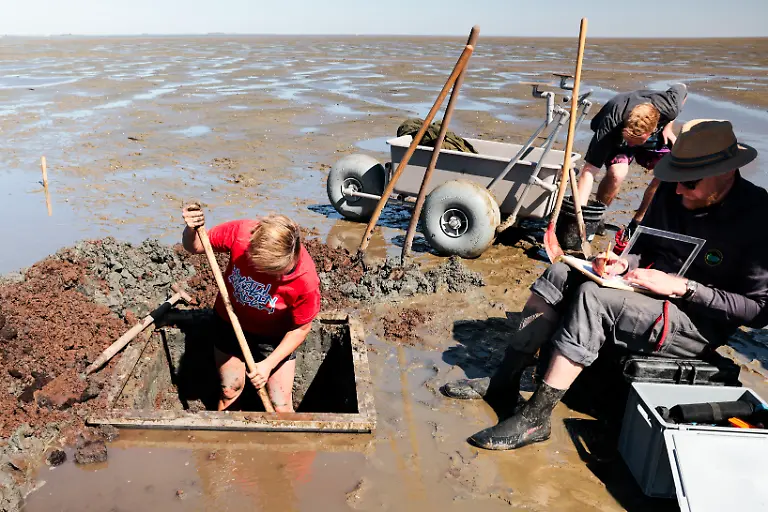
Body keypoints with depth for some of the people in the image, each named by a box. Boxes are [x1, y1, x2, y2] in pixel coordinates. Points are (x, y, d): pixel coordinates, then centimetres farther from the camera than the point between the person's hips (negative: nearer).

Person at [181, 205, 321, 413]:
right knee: (230, 390, 17)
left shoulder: (306, 280, -34)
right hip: (229, 324, 2)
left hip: (273, 336, -2)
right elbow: (195, 247, -12)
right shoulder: (238, 232, -31)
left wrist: (269, 364, -20)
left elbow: (301, 329, -17)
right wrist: (191, 230, -34)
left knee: (280, 407, 4)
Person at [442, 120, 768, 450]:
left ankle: (534, 419, -27)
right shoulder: (671, 193, 3)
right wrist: (625, 264, -7)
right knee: (559, 275, -10)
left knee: (592, 297, -31)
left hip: (700, 323, -7)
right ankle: (504, 382, -10)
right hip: (648, 290, 8)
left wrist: (682, 287, -23)